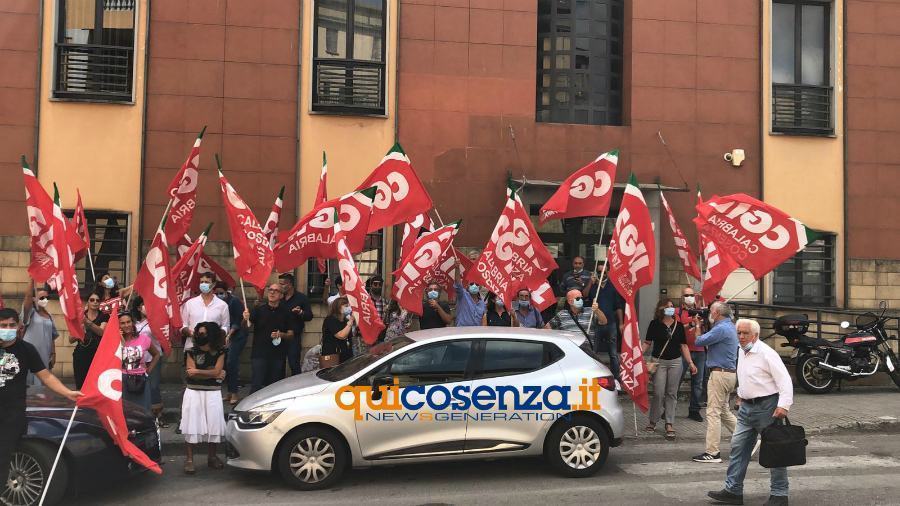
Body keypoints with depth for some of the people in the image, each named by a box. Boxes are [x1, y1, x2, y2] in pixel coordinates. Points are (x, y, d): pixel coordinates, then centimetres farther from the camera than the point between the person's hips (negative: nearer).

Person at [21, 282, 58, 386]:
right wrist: (33, 280, -33)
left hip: (45, 356, 5)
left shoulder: (49, 316, 12)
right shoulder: (30, 312, -3)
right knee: (30, 382, -5)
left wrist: (53, 354, 7)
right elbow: (28, 296, -21)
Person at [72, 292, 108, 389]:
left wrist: (88, 322, -26)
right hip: (81, 355, 2)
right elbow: (71, 340, 9)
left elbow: (102, 332, -13)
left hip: (97, 355, -2)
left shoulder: (104, 316, 7)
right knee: (80, 386, -5)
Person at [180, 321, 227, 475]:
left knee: (213, 423, 4)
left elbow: (216, 371, -11)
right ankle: (189, 459, 1)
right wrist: (212, 374, -10)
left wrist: (197, 371, -11)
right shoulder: (192, 352, 0)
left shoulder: (219, 352, 1)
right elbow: (195, 374, -11)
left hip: (212, 393, 1)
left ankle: (212, 457, 19)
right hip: (194, 392, -1)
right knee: (192, 424, -5)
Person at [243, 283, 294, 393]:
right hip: (259, 354, -1)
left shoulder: (286, 313, 6)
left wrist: (280, 334, -13)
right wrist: (246, 319, -29)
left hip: (278, 356, 1)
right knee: (256, 385, -4)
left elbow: (291, 335, 8)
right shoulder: (259, 310, 5)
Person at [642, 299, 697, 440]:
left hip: (675, 362, 3)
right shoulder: (655, 324, 0)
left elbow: (683, 345, 10)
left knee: (672, 394, 5)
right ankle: (653, 421, 12)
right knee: (658, 393, -5)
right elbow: (647, 342, 1)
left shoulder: (678, 325, 7)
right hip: (659, 362, -3)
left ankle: (669, 425, 10)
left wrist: (690, 363, 6)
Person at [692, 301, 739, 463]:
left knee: (713, 412, -7)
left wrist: (698, 326, 0)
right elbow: (710, 339, 20)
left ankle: (712, 453, -5)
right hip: (730, 373, 10)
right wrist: (699, 325, 12)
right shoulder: (729, 326, 15)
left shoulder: (721, 328, -17)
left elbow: (699, 341, -17)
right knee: (724, 411, 19)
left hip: (720, 374, -10)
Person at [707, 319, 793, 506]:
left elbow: (785, 380, -19)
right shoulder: (741, 351, 11)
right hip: (746, 407, 8)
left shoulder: (766, 353, -15)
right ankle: (733, 491, 11)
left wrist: (783, 405, -27)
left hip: (766, 406, -8)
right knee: (738, 447, 6)